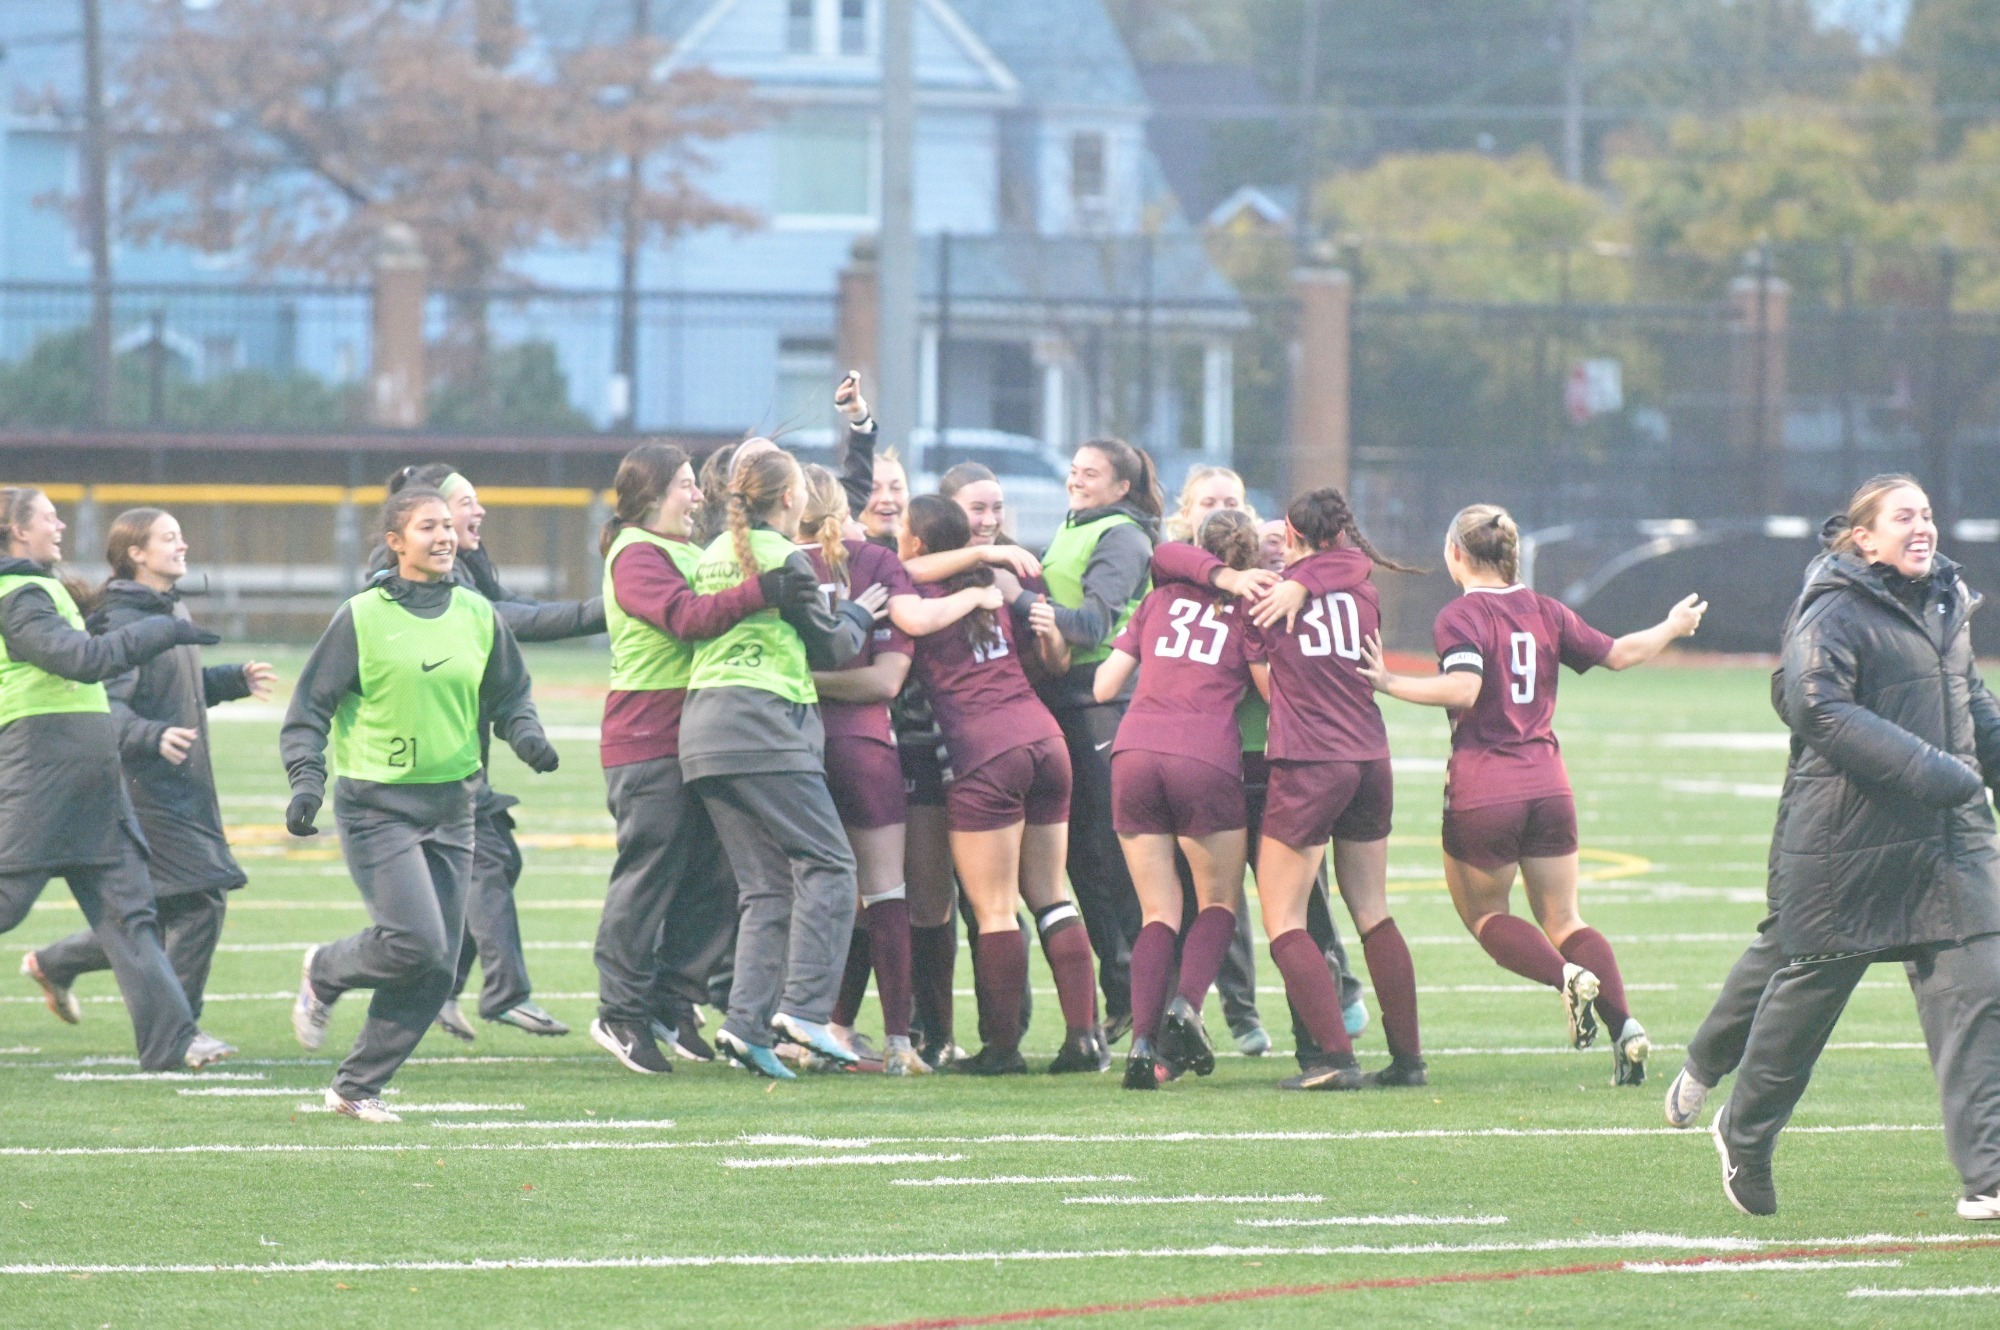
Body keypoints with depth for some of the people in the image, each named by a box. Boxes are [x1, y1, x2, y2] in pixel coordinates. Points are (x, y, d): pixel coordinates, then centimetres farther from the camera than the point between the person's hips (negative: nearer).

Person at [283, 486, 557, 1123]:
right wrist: (307, 779, -17)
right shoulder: (362, 617, -5)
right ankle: (324, 974, 13)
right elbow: (311, 705, -3)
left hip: (451, 806, 5)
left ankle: (358, 1087, 13)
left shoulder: (477, 614, 8)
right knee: (415, 942, -18)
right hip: (377, 802, -5)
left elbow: (510, 694, 19)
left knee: (438, 967, 1)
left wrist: (526, 735, -2)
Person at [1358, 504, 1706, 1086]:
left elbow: (1463, 689, -25)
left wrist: (1392, 684, -16)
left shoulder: (1461, 616, -9)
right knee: (1563, 921, 12)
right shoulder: (1546, 611, 8)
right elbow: (1618, 654, 17)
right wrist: (1672, 628, 35)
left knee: (1483, 913, 13)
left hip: (1482, 792, -5)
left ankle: (1567, 977, -14)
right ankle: (1624, 1024, -8)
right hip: (1547, 785, 5)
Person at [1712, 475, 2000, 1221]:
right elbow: (1817, 706, -24)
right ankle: (1745, 1132, 31)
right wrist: (1924, 771, -28)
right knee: (1810, 988, 8)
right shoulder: (1836, 616, -11)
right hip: (1851, 842, -6)